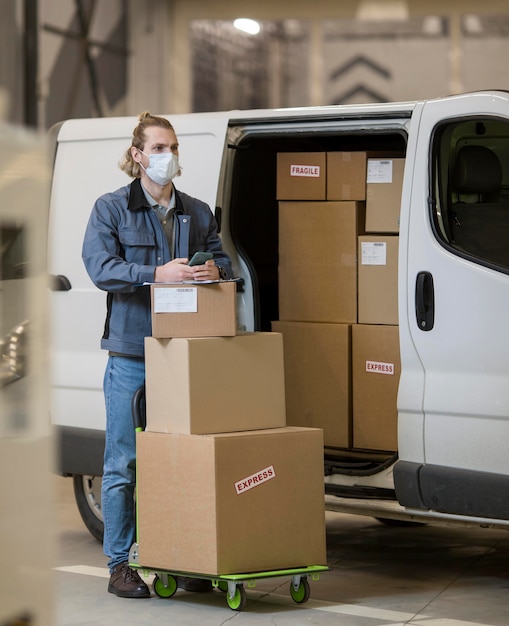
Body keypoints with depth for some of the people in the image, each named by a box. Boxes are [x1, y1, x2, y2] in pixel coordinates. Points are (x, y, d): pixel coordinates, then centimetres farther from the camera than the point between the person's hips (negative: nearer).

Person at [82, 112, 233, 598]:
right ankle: (119, 565, 7)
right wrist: (158, 274, -23)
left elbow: (223, 261, 13)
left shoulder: (197, 213, 15)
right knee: (123, 462, -1)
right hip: (131, 354, -4)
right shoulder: (111, 209, 2)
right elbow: (100, 267, -11)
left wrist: (213, 271, -12)